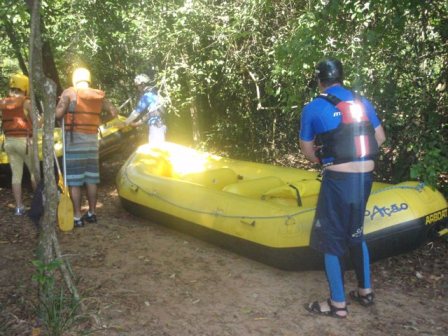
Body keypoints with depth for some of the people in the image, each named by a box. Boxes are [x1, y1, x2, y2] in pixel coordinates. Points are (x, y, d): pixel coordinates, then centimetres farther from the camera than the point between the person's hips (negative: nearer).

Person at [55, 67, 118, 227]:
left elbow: (58, 114, -14)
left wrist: (62, 102, 7)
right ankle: (91, 213, 18)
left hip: (74, 139, -4)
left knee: (74, 179, -1)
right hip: (92, 139, 5)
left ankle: (77, 217, 1)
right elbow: (114, 112, 9)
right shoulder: (99, 95, 7)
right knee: (91, 177, 11)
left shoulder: (69, 92, -5)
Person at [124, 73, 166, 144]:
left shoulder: (146, 95, -11)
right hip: (159, 125, 10)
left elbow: (137, 111, -10)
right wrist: (138, 122, 21)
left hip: (155, 126, -10)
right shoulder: (153, 94, 17)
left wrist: (125, 123, -3)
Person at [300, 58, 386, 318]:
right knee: (354, 234, 22)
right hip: (365, 178, 6)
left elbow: (307, 151, 2)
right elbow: (381, 138, 14)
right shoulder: (363, 102, 8)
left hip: (338, 180, -6)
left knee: (331, 238, 7)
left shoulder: (313, 108, -5)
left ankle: (338, 304, 15)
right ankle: (365, 291, 32)